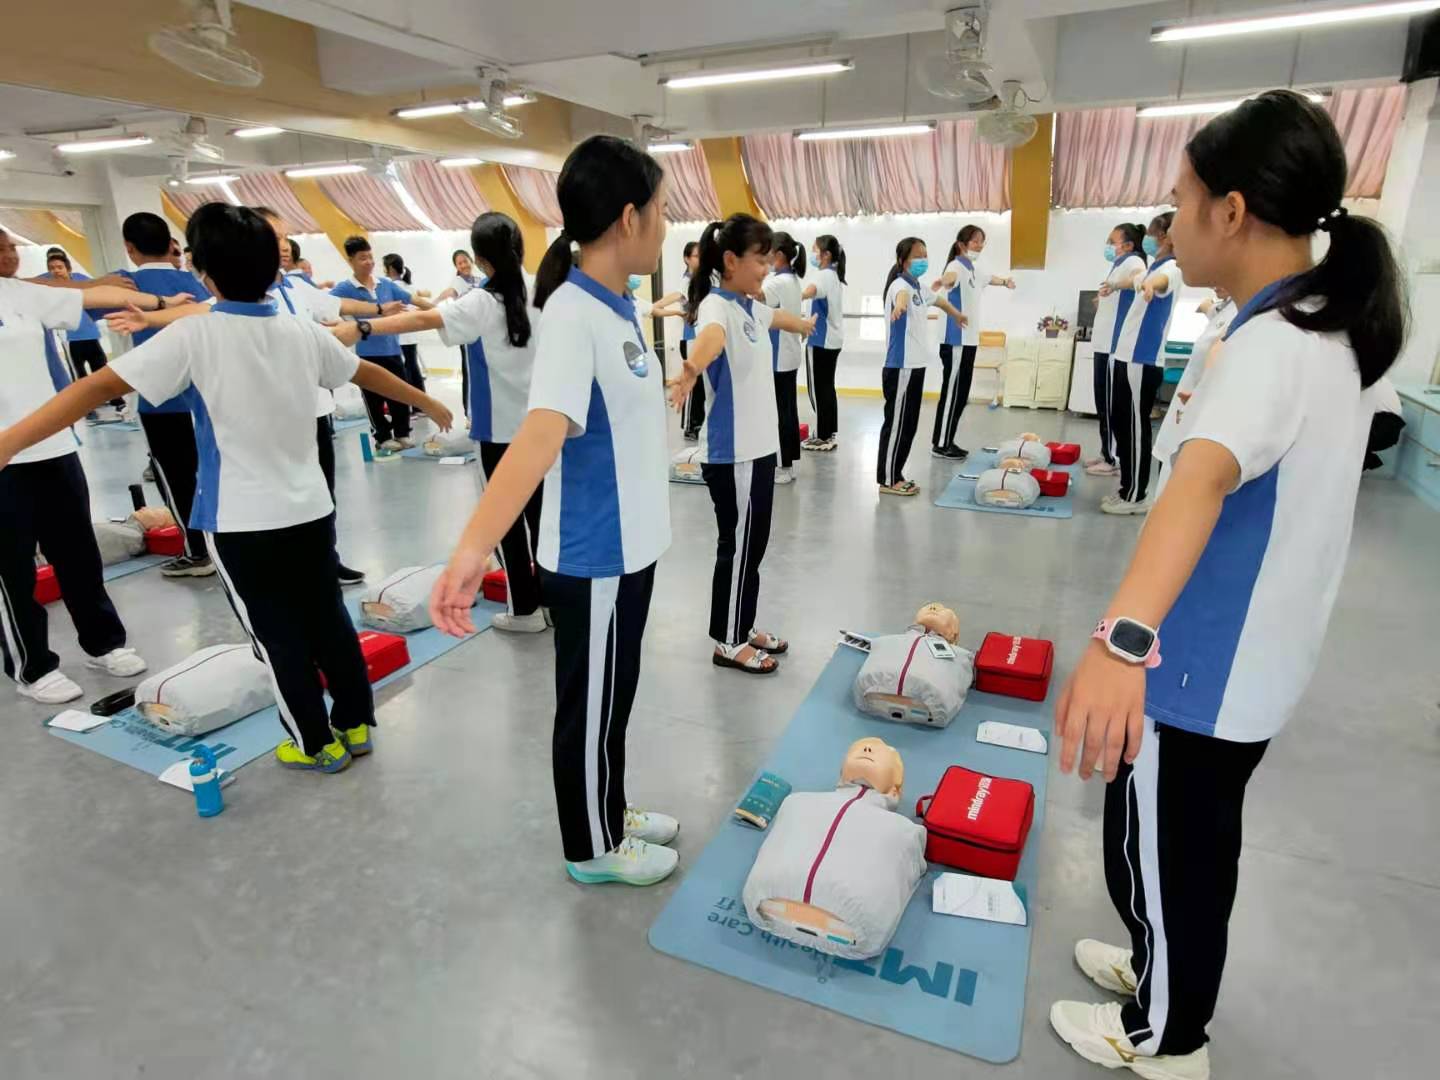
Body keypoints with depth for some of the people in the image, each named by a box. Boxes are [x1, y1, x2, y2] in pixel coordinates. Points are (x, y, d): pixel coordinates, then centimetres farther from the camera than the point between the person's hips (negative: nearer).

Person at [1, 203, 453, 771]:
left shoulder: (195, 335, -12)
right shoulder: (304, 332, 2)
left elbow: (101, 386, -18)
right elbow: (369, 372, 16)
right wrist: (427, 403, 31)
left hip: (242, 521, -4)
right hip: (310, 509, 5)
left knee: (277, 635, 9)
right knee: (328, 619, 16)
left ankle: (318, 744, 21)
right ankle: (357, 724, 28)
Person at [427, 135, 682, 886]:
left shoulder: (618, 306, 4)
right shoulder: (573, 315, -25)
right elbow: (540, 435, -41)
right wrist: (472, 550, -54)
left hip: (629, 546, 9)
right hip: (593, 560, -9)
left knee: (614, 697, 24)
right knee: (591, 707, 12)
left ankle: (611, 813, 46)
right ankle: (592, 847, 35)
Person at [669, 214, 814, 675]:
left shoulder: (751, 307, 12)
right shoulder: (717, 306, -16)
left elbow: (779, 318, 36)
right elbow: (711, 335, -42)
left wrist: (806, 324, 56)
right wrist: (690, 371, -63)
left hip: (759, 447, 9)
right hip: (732, 454, -9)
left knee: (752, 545, 17)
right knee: (739, 547, 1)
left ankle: (742, 628, 31)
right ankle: (727, 642, 16)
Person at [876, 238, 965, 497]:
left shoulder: (920, 288, 17)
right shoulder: (900, 284, -13)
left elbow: (938, 299, 39)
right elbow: (902, 294, -39)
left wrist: (958, 315, 57)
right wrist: (900, 306, -64)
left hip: (915, 365, 9)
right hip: (900, 367, -9)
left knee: (908, 425, 12)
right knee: (897, 424, -5)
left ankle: (894, 475, 20)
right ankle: (888, 480, 2)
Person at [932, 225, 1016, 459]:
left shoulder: (974, 270, 19)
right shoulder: (957, 266, -10)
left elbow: (989, 278, 43)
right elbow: (951, 275, -37)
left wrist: (1005, 281, 62)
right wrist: (942, 281, -60)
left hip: (969, 339, 9)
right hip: (955, 340, -9)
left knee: (962, 393, 10)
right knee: (952, 392, -7)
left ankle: (947, 441, 15)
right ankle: (940, 443, -1)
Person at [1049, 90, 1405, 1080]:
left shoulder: (1274, 345, -27)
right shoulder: (1336, 326, 4)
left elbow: (1202, 481, -47)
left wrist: (1122, 638, -60)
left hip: (1204, 672, -9)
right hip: (1256, 662, 10)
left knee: (1163, 853, 13)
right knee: (1198, 841, 28)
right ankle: (1167, 970, 51)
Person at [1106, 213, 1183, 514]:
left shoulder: (1172, 267, -10)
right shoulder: (1152, 267, 18)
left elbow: (1165, 279, -37)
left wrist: (1151, 284, -60)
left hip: (1144, 362, -9)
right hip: (1125, 356, 9)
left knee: (1135, 428, -5)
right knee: (1120, 423, 12)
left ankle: (1136, 496, 2)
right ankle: (1127, 488, 20)